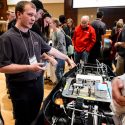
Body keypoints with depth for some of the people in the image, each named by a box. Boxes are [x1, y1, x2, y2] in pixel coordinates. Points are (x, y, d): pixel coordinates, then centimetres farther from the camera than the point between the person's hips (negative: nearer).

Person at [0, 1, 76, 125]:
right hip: (20, 87, -6)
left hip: (37, 82, 6)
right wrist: (29, 67, -27)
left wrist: (67, 58, 16)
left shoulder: (35, 35, 4)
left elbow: (50, 49, 15)